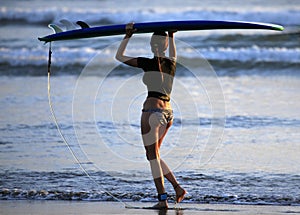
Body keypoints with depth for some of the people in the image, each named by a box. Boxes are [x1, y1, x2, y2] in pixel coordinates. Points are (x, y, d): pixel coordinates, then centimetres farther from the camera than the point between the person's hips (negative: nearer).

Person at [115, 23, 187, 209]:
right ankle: (177, 187, 7)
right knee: (155, 155, 19)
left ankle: (162, 199, -8)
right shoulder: (172, 63, 8)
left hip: (152, 110, -6)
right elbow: (173, 54, 36)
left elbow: (119, 56, 5)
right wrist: (171, 35, 47)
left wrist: (128, 36, 14)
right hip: (168, 112, 6)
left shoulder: (148, 63, -6)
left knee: (153, 156, -2)